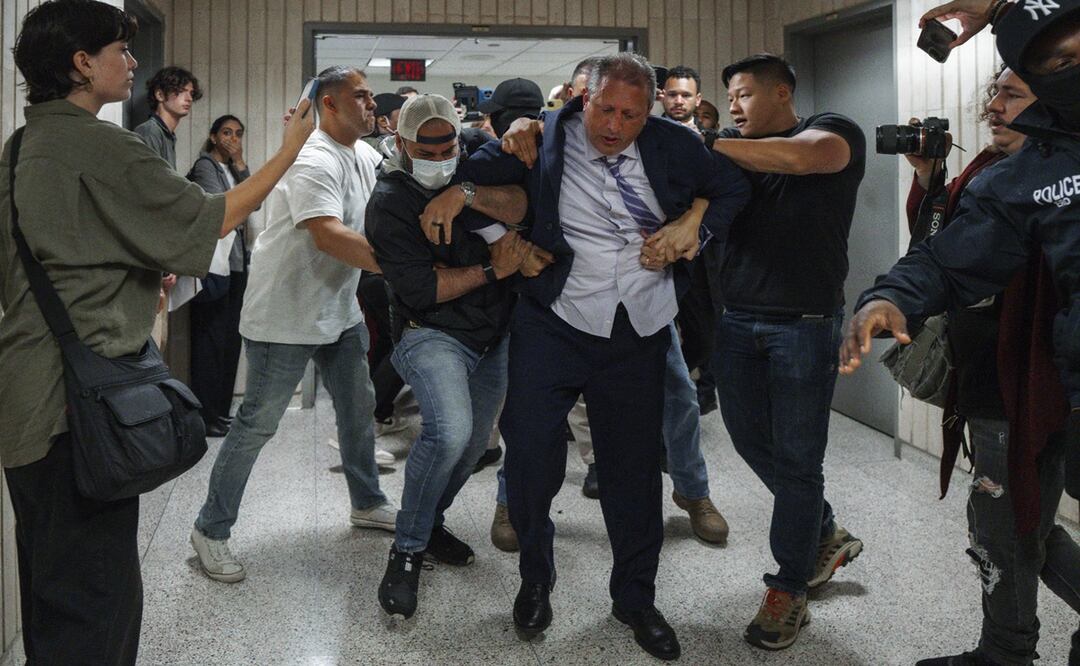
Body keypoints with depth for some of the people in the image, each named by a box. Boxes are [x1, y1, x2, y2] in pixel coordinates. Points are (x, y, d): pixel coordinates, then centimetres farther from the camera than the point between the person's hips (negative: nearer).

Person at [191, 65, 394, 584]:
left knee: (359, 409, 18)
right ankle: (211, 530, 11)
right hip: (286, 317, -9)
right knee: (257, 424, -2)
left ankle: (367, 503, 36)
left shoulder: (365, 155, 8)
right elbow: (329, 236, -34)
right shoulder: (313, 161, -22)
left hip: (339, 310, 9)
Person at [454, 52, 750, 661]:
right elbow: (475, 169, 5)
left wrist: (695, 228, -3)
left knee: (634, 465, 10)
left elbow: (735, 188, 12)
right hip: (554, 324, -2)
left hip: (638, 332, 2)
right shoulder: (545, 140, -4)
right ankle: (536, 577, 17)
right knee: (530, 444, -12)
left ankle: (636, 598, 29)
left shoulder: (672, 145, 1)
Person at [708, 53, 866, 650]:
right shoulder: (734, 150, 12)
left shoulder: (835, 131, -1)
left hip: (805, 325, -5)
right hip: (736, 319, 5)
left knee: (796, 458, 2)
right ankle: (826, 535, 37)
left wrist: (708, 147, -18)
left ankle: (789, 590, 17)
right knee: (751, 442, 14)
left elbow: (800, 156, -24)